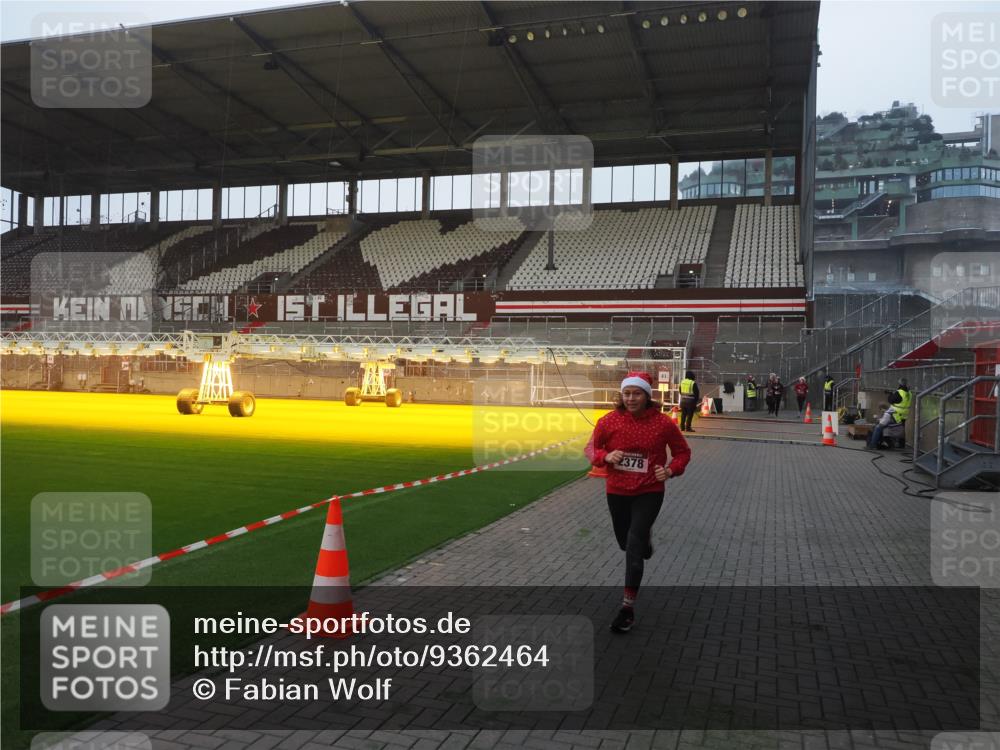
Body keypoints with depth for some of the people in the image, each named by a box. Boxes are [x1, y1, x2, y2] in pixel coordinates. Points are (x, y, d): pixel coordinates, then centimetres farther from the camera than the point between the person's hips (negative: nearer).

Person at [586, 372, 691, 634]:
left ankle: (628, 607, -3)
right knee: (625, 542, 20)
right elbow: (592, 449, 3)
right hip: (617, 492, 3)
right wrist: (606, 456, -20)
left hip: (649, 493, -3)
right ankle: (645, 536, 59)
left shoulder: (663, 422, -11)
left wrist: (671, 470, -17)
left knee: (634, 546, -13)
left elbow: (682, 451, 2)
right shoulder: (609, 421, -9)